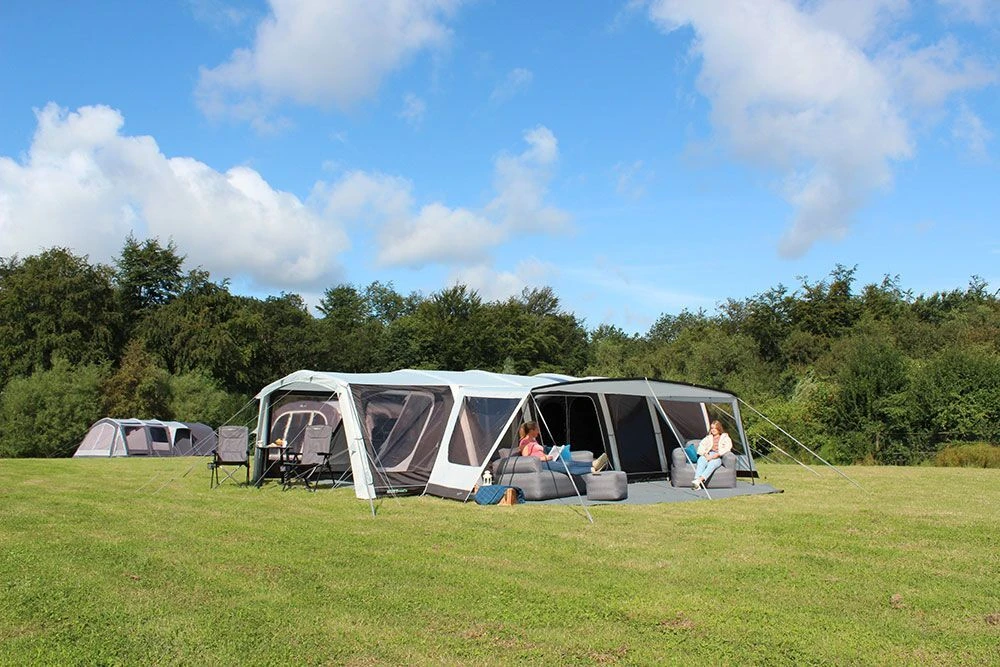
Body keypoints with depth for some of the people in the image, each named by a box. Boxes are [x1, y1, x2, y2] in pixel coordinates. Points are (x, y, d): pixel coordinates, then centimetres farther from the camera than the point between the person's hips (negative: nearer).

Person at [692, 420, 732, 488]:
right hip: (707, 456, 3)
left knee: (712, 463, -40)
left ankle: (700, 480, -59)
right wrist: (705, 454, -6)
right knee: (701, 460, -36)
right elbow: (701, 445, 15)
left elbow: (727, 448, 0)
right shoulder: (708, 437, 28)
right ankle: (697, 479, -57)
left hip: (718, 457, -3)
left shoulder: (725, 437, 17)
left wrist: (715, 455, -12)